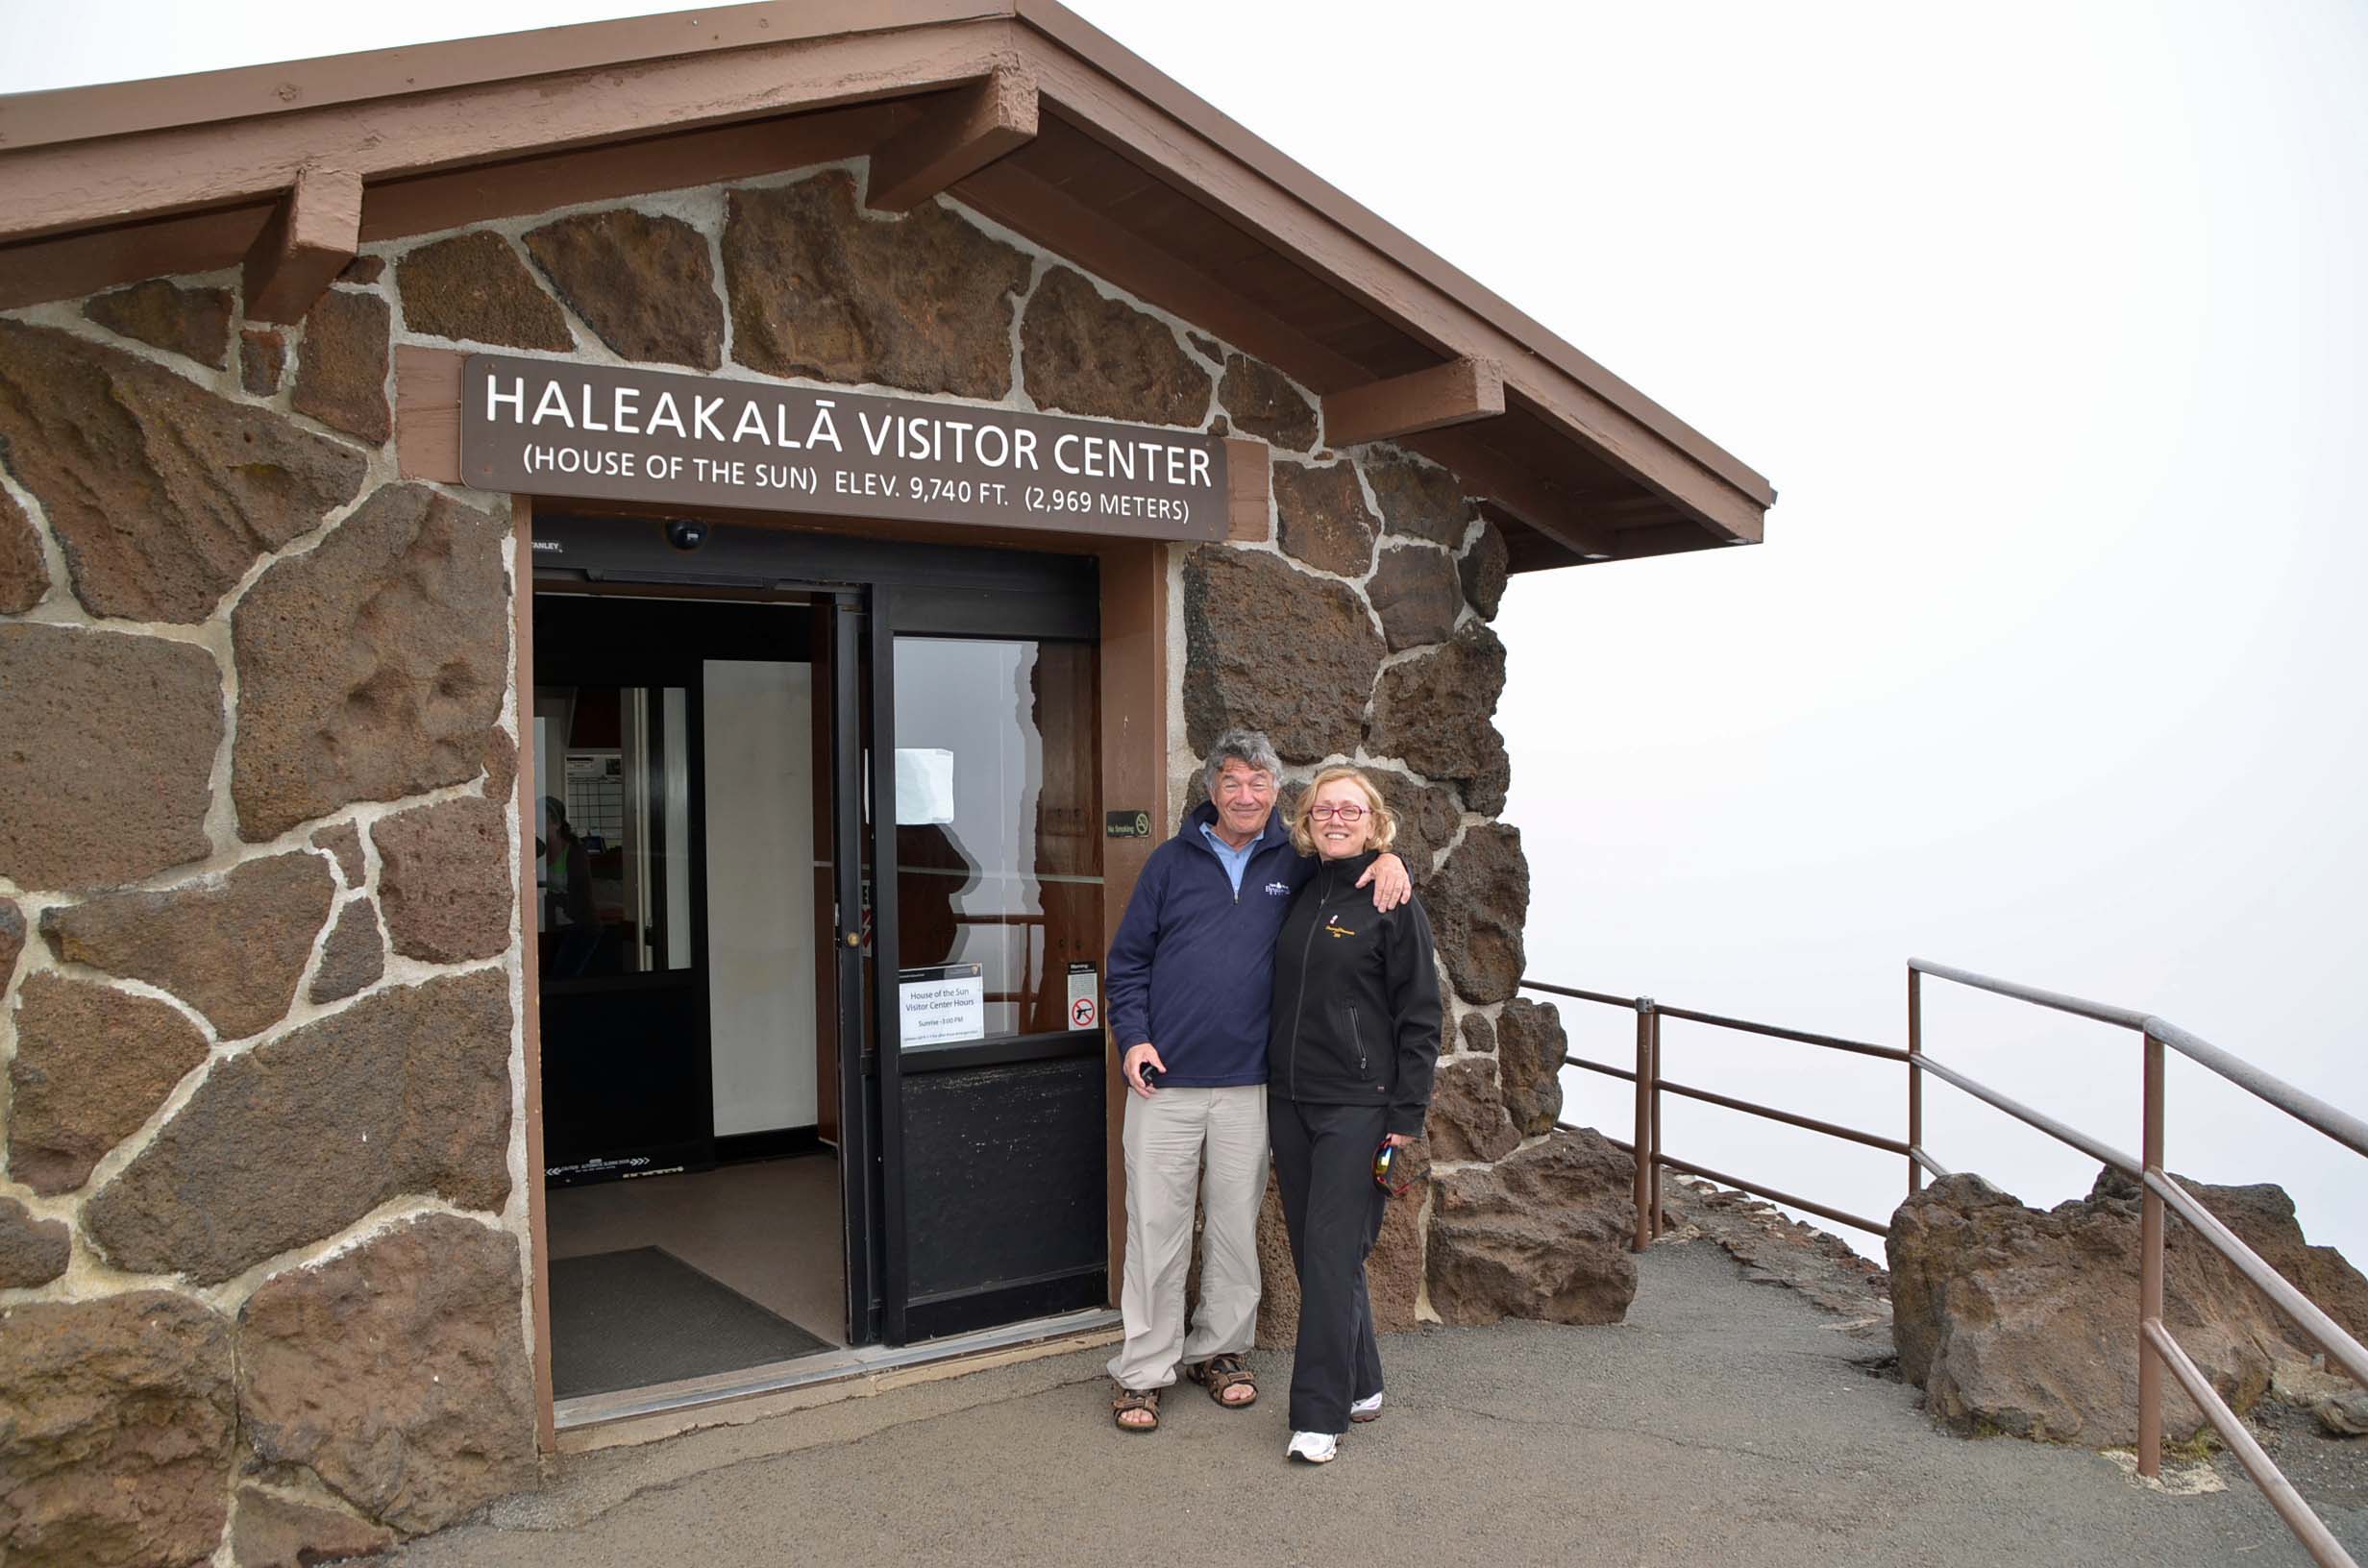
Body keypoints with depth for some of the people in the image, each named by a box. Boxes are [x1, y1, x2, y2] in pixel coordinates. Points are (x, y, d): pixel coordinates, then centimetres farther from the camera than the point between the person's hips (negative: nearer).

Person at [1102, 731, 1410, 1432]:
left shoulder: (1295, 863, 6)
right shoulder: (1172, 861, 4)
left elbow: (1353, 840, 21)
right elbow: (1128, 958, 7)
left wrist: (1388, 857, -4)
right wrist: (1134, 1036, -6)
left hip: (1248, 1084, 1)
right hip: (1165, 1079, -1)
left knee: (1237, 1225, 11)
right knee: (1156, 1227, 2)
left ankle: (1218, 1349, 29)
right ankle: (1142, 1370, 13)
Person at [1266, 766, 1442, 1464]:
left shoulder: (1394, 903, -5)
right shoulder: (1299, 896, 11)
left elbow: (1419, 1018, -6)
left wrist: (1407, 1119, -11)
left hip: (1358, 1106, -6)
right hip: (1290, 1101, 6)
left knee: (1333, 1254, -6)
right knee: (1313, 1250, 11)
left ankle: (1319, 1414, 2)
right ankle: (1359, 1385, 26)